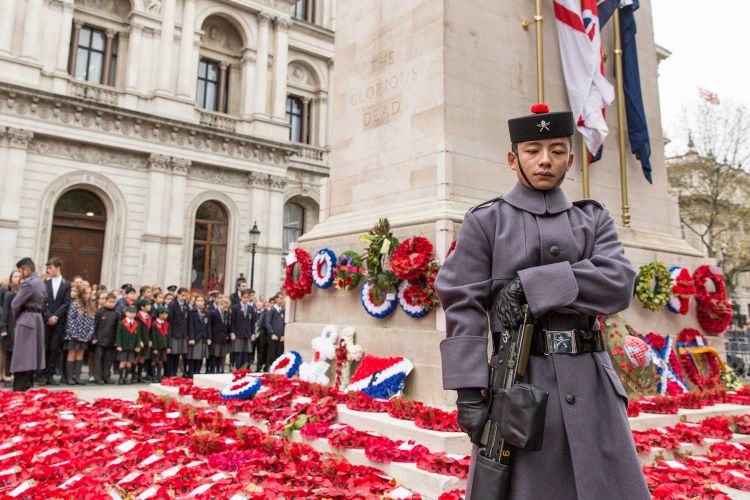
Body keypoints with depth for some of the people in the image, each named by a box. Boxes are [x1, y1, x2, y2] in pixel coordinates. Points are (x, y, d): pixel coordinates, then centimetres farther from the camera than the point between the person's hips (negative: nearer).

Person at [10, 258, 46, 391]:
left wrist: (15, 316, 4)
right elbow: (44, 301, 16)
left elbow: (15, 303, -13)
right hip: (38, 318, 9)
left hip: (26, 320, -9)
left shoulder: (28, 283, -14)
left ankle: (19, 389, -5)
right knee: (31, 355, 13)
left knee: (22, 356, -6)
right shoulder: (41, 283, 14)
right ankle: (27, 387, 19)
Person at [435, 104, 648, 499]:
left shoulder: (594, 219, 13)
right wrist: (469, 391, -13)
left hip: (590, 383, 3)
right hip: (519, 382, -3)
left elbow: (617, 284, -6)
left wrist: (529, 284, -16)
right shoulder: (485, 221, 3)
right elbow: (463, 307, -5)